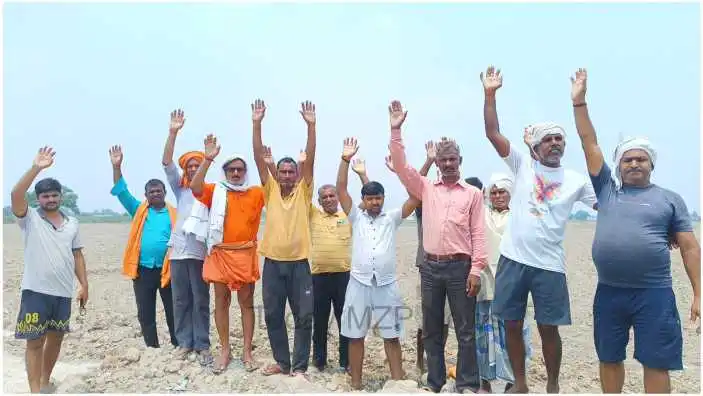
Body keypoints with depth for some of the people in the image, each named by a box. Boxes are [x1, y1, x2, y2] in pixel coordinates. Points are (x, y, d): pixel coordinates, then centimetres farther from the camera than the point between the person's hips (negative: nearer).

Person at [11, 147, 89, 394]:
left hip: (63, 292, 4)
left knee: (56, 338, 15)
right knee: (35, 341, -1)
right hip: (36, 291, -4)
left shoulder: (72, 223, 10)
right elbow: (15, 195, -21)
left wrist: (84, 285, 6)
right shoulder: (30, 219, -2)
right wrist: (36, 168, -30)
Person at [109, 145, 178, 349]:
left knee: (173, 313, 4)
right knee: (145, 314, 10)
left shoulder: (174, 214, 2)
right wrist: (116, 167, -7)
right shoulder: (139, 211, 10)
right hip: (142, 270, 3)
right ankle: (152, 349, 23)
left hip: (167, 270, -3)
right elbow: (122, 193, 2)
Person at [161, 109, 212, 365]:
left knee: (201, 300, 4)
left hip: (200, 251, -3)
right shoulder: (179, 188, 11)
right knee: (180, 300, 9)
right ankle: (185, 342, 19)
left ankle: (202, 345, 11)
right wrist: (173, 133, -11)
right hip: (178, 251, 3)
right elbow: (167, 164, -2)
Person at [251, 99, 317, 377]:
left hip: (299, 262, -1)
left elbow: (310, 160, -9)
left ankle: (299, 366, 17)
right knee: (273, 316, 11)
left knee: (303, 317, 3)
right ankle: (282, 362, 27)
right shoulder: (270, 191, 5)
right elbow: (259, 158, -3)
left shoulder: (303, 192, 2)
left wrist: (311, 125, -17)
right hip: (273, 262, 2)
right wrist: (256, 124, -12)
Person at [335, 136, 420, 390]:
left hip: (387, 285, 0)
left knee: (391, 336, 6)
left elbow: (416, 196, -1)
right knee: (355, 336, 8)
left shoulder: (392, 218, 7)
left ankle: (398, 382, 16)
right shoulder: (356, 217, 8)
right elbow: (341, 190, -2)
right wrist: (345, 159, -10)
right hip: (359, 284, 1)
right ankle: (356, 384, 21)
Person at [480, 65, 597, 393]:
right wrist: (490, 94, -11)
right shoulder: (523, 165, 3)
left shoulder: (576, 180, 6)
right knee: (512, 324, 9)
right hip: (513, 259, 0)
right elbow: (492, 133, -4)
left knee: (549, 328, 7)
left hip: (549, 265, 0)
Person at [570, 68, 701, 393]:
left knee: (656, 364, 4)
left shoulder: (670, 199, 5)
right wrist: (579, 101, 0)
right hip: (609, 292, 2)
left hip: (654, 293, -2)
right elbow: (589, 144, 4)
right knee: (609, 359, 14)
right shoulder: (608, 188, 7)